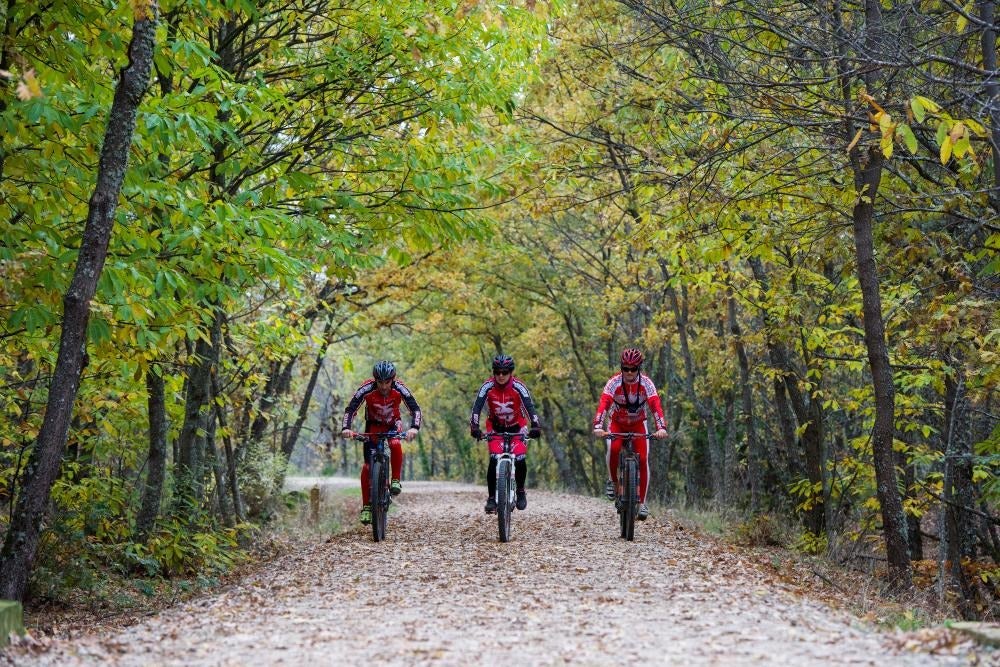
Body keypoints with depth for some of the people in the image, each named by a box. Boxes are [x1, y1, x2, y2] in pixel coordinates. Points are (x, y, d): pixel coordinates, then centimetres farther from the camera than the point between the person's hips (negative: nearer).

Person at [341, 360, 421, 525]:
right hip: (373, 424, 0)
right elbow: (350, 409, -28)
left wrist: (414, 428, -48)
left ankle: (395, 480, -16)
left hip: (393, 423, 0)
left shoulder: (399, 388, -28)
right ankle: (366, 506, -3)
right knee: (368, 464, -11)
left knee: (395, 444, -34)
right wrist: (346, 428, -46)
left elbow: (415, 409, -30)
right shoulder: (367, 389, -29)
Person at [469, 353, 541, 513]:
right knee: (494, 460, -18)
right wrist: (474, 426, -43)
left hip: (517, 426, -1)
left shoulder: (518, 386, -23)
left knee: (520, 460, -16)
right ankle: (492, 498, -8)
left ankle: (520, 491, 10)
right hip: (495, 427, 1)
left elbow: (529, 406, -31)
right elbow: (477, 407, -27)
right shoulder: (487, 387, -20)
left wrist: (535, 426, -46)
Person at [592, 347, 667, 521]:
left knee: (643, 459, -14)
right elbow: (603, 404, -36)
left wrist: (661, 428, -49)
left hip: (638, 424, 1)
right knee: (613, 449, -31)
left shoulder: (646, 383, -22)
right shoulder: (614, 382, -24)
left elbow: (655, 405, -33)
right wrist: (598, 427, -52)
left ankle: (642, 502, -5)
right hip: (617, 423, -1)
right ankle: (614, 482, -6)